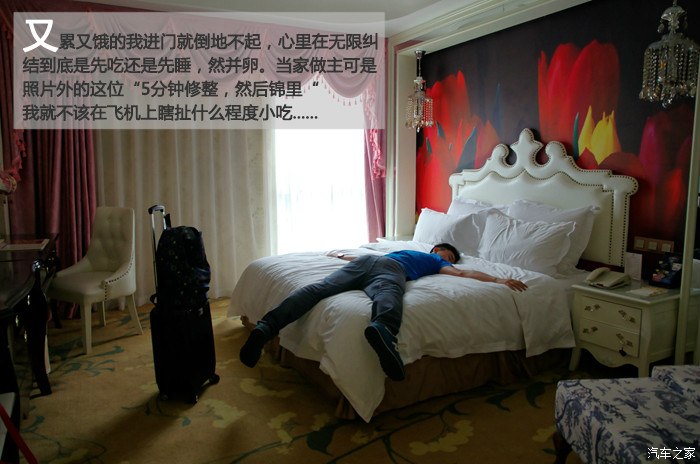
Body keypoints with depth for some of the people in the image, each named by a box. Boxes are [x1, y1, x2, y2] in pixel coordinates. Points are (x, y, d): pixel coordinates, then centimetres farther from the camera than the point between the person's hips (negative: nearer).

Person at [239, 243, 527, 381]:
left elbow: (367, 256, 53)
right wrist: (499, 280, 23)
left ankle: (266, 326, -40)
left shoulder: (407, 250, 47)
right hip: (388, 270, -5)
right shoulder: (436, 261, 34)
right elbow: (463, 274, 19)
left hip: (365, 260, 5)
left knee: (318, 288, -21)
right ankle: (381, 328, -74)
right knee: (387, 295, -38)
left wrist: (344, 256, 68)